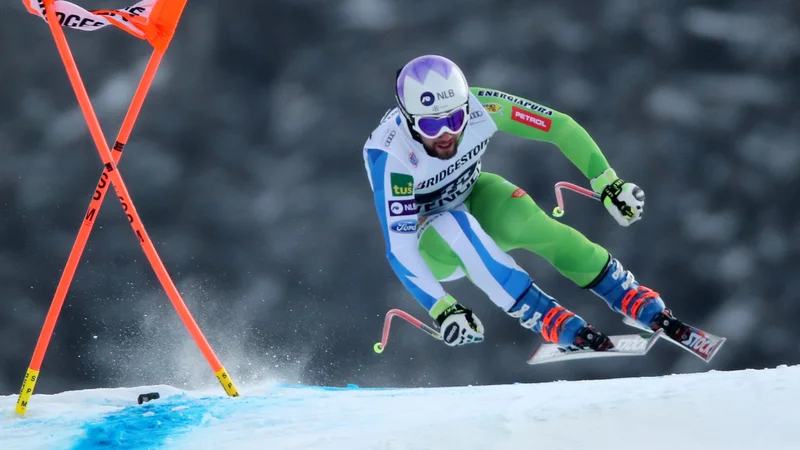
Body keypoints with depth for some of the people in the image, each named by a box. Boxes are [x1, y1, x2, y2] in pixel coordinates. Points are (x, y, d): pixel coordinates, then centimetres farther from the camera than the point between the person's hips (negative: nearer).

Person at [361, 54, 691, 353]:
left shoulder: (481, 107, -26)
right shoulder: (388, 154, -35)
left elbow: (560, 127, -15)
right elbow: (399, 250, -35)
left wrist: (609, 184, -19)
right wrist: (443, 311, -44)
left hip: (473, 198, 3)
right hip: (427, 243, -3)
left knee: (528, 222, -28)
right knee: (455, 226, -37)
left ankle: (640, 303, -15)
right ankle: (548, 320, -33)